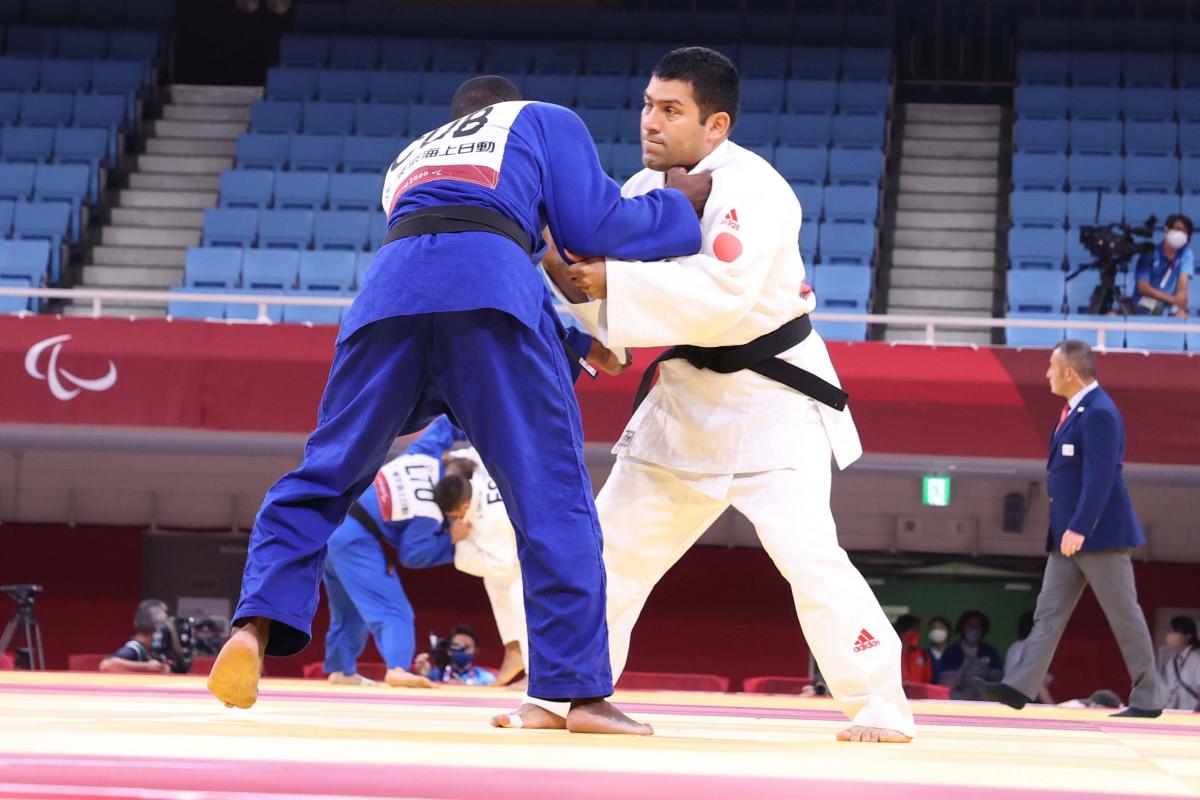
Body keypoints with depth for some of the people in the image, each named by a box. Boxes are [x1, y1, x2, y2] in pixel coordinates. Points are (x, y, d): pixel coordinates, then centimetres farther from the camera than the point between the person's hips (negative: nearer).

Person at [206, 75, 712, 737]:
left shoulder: (407, 162, 43)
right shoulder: (544, 121, 30)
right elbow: (595, 225, 17)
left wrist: (581, 341, 48)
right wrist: (679, 203, 34)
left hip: (389, 287, 4)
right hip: (492, 280, -4)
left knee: (323, 478, 11)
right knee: (553, 497, 1)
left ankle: (258, 625, -10)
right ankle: (580, 689, -3)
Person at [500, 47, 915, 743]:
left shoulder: (750, 189, -21)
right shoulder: (645, 189, 4)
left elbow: (722, 294, -33)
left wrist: (611, 282, -32)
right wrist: (574, 265, -15)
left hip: (769, 401, -7)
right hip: (686, 401, 7)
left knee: (806, 551, -17)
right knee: (612, 545, 7)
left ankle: (881, 707, -6)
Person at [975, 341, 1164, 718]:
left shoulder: (1098, 413, -18)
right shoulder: (1076, 410, 13)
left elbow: (1100, 476, -24)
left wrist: (1079, 528, -28)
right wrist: (1067, 529, 18)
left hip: (1099, 533, -10)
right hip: (1069, 535, 10)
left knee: (1124, 615, -3)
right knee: (1049, 611, 5)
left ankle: (1148, 700, 4)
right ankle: (1020, 687, 2)